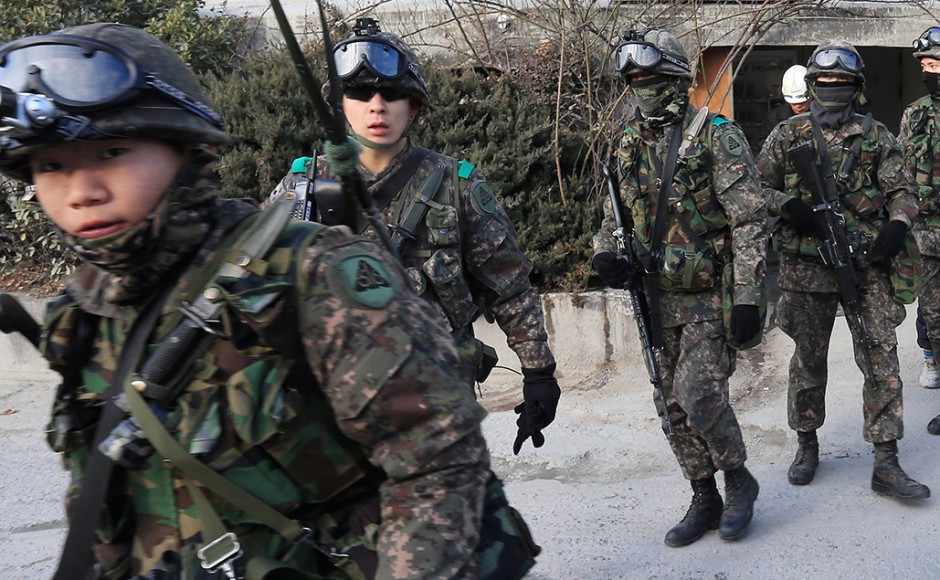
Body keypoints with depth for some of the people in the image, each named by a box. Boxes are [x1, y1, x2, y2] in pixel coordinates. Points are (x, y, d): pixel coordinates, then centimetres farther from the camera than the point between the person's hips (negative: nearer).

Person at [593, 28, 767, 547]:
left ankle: (738, 480, 14)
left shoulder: (717, 138, -9)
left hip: (712, 296, -6)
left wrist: (747, 298, -17)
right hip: (659, 298, 6)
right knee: (673, 405, 9)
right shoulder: (630, 147, 9)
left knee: (700, 396, -14)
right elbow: (614, 215, 19)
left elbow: (750, 221, -12)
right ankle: (705, 501, 25)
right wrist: (604, 253, -4)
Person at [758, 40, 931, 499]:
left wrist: (897, 223, -12)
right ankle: (807, 445, 27)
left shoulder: (876, 135, 8)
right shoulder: (787, 135, 5)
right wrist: (788, 205, -12)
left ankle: (886, 464, 3)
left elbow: (902, 190, 8)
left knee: (882, 360, -3)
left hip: (868, 267, 1)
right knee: (808, 359, 9)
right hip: (807, 266, 0)